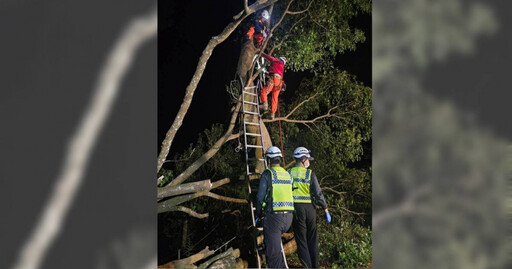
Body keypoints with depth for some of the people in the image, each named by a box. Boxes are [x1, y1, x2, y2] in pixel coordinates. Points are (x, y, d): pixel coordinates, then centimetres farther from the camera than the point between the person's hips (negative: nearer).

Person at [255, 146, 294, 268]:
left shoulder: (267, 174, -5)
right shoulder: (287, 174, 13)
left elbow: (260, 196, -7)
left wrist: (258, 213, 8)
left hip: (274, 215, -6)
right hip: (289, 215, 6)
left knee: (273, 249, -3)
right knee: (276, 242, 28)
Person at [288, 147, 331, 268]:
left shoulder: (289, 173, 0)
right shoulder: (310, 174, -4)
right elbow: (318, 193, -6)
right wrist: (326, 210, 0)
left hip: (295, 208, 0)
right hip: (309, 208, 0)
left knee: (301, 240, 4)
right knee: (312, 239, 12)